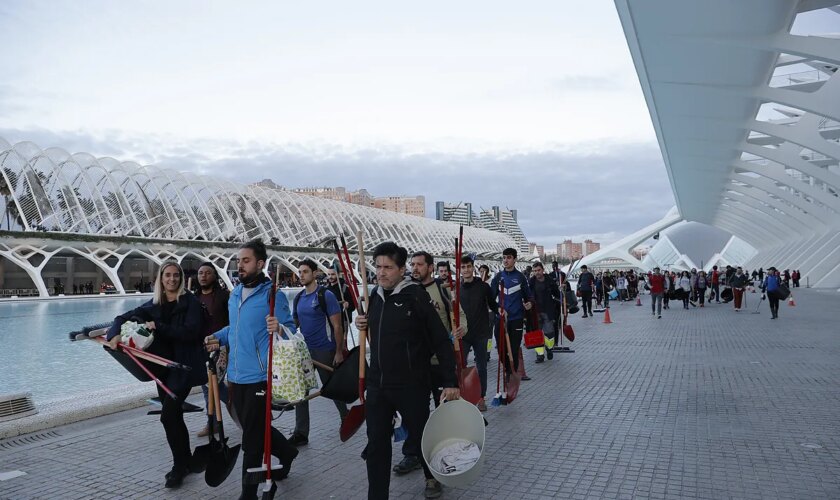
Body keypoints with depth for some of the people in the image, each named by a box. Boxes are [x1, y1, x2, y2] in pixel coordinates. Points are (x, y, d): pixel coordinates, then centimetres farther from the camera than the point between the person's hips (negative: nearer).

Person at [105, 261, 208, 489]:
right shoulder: (154, 305, 8)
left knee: (168, 414, -12)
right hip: (163, 367, 6)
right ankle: (186, 461, 30)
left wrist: (158, 327, -22)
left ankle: (179, 466, 4)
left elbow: (190, 332, -19)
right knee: (174, 415, 14)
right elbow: (123, 318, 8)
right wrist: (115, 334, -13)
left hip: (184, 366, -6)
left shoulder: (190, 302, -8)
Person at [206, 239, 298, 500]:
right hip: (236, 376, 8)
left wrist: (278, 328, -34)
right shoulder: (235, 293, 11)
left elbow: (291, 330, -13)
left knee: (251, 440, 1)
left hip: (259, 377, -8)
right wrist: (219, 337, 6)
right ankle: (286, 451, 47)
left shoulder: (273, 294, -12)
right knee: (254, 429, 22)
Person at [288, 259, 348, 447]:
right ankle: (300, 433, 10)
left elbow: (337, 326, -12)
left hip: (324, 350, -6)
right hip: (303, 350, 6)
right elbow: (294, 323, 17)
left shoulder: (326, 296, -11)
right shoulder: (298, 297, 8)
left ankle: (346, 418, 33)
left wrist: (339, 352, -14)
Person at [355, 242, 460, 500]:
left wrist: (450, 381, -15)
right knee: (376, 444, 8)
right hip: (377, 385, 5)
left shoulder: (416, 296, -15)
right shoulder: (375, 296, 4)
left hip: (411, 386, -5)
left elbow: (441, 341, -14)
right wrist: (363, 324, 0)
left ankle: (432, 477, 42)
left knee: (421, 435, 15)